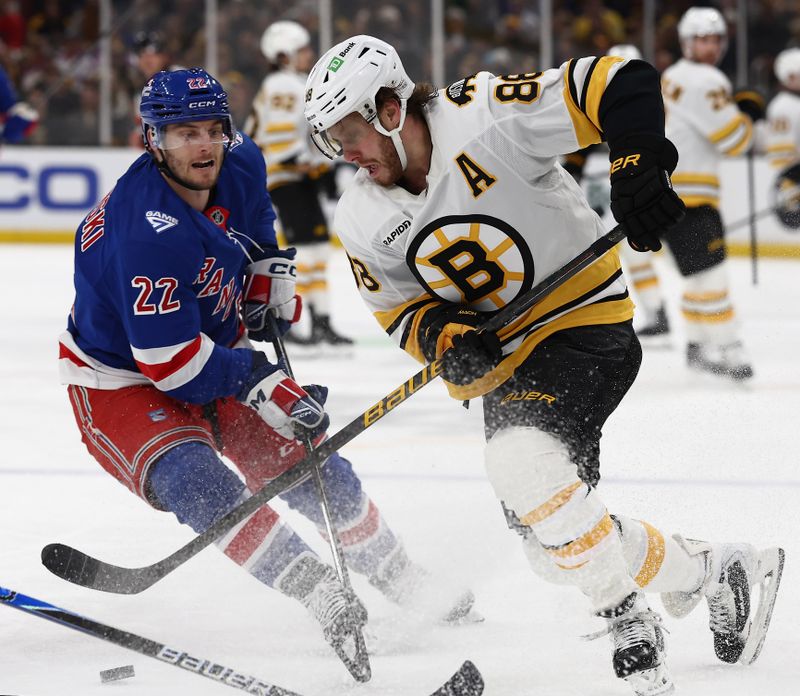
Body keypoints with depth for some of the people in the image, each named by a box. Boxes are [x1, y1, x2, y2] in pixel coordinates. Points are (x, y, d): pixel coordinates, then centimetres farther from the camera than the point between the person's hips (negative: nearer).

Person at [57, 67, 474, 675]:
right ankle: (330, 603, -32)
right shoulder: (146, 231, -35)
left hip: (216, 347, 7)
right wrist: (264, 387, -30)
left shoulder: (239, 164, -10)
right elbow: (169, 359, -34)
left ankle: (410, 586, 20)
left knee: (316, 470, 3)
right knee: (195, 483, -31)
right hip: (121, 381, -7)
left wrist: (271, 280, 6)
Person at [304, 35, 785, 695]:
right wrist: (446, 340, -16)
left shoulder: (485, 119, -22)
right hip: (501, 360, 8)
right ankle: (712, 571, 28)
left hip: (585, 324, -8)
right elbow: (401, 308, 5)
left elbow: (618, 83, -23)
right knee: (557, 542, 6)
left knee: (521, 460, -32)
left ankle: (628, 618, -19)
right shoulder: (362, 221, -3)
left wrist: (636, 167, -35)